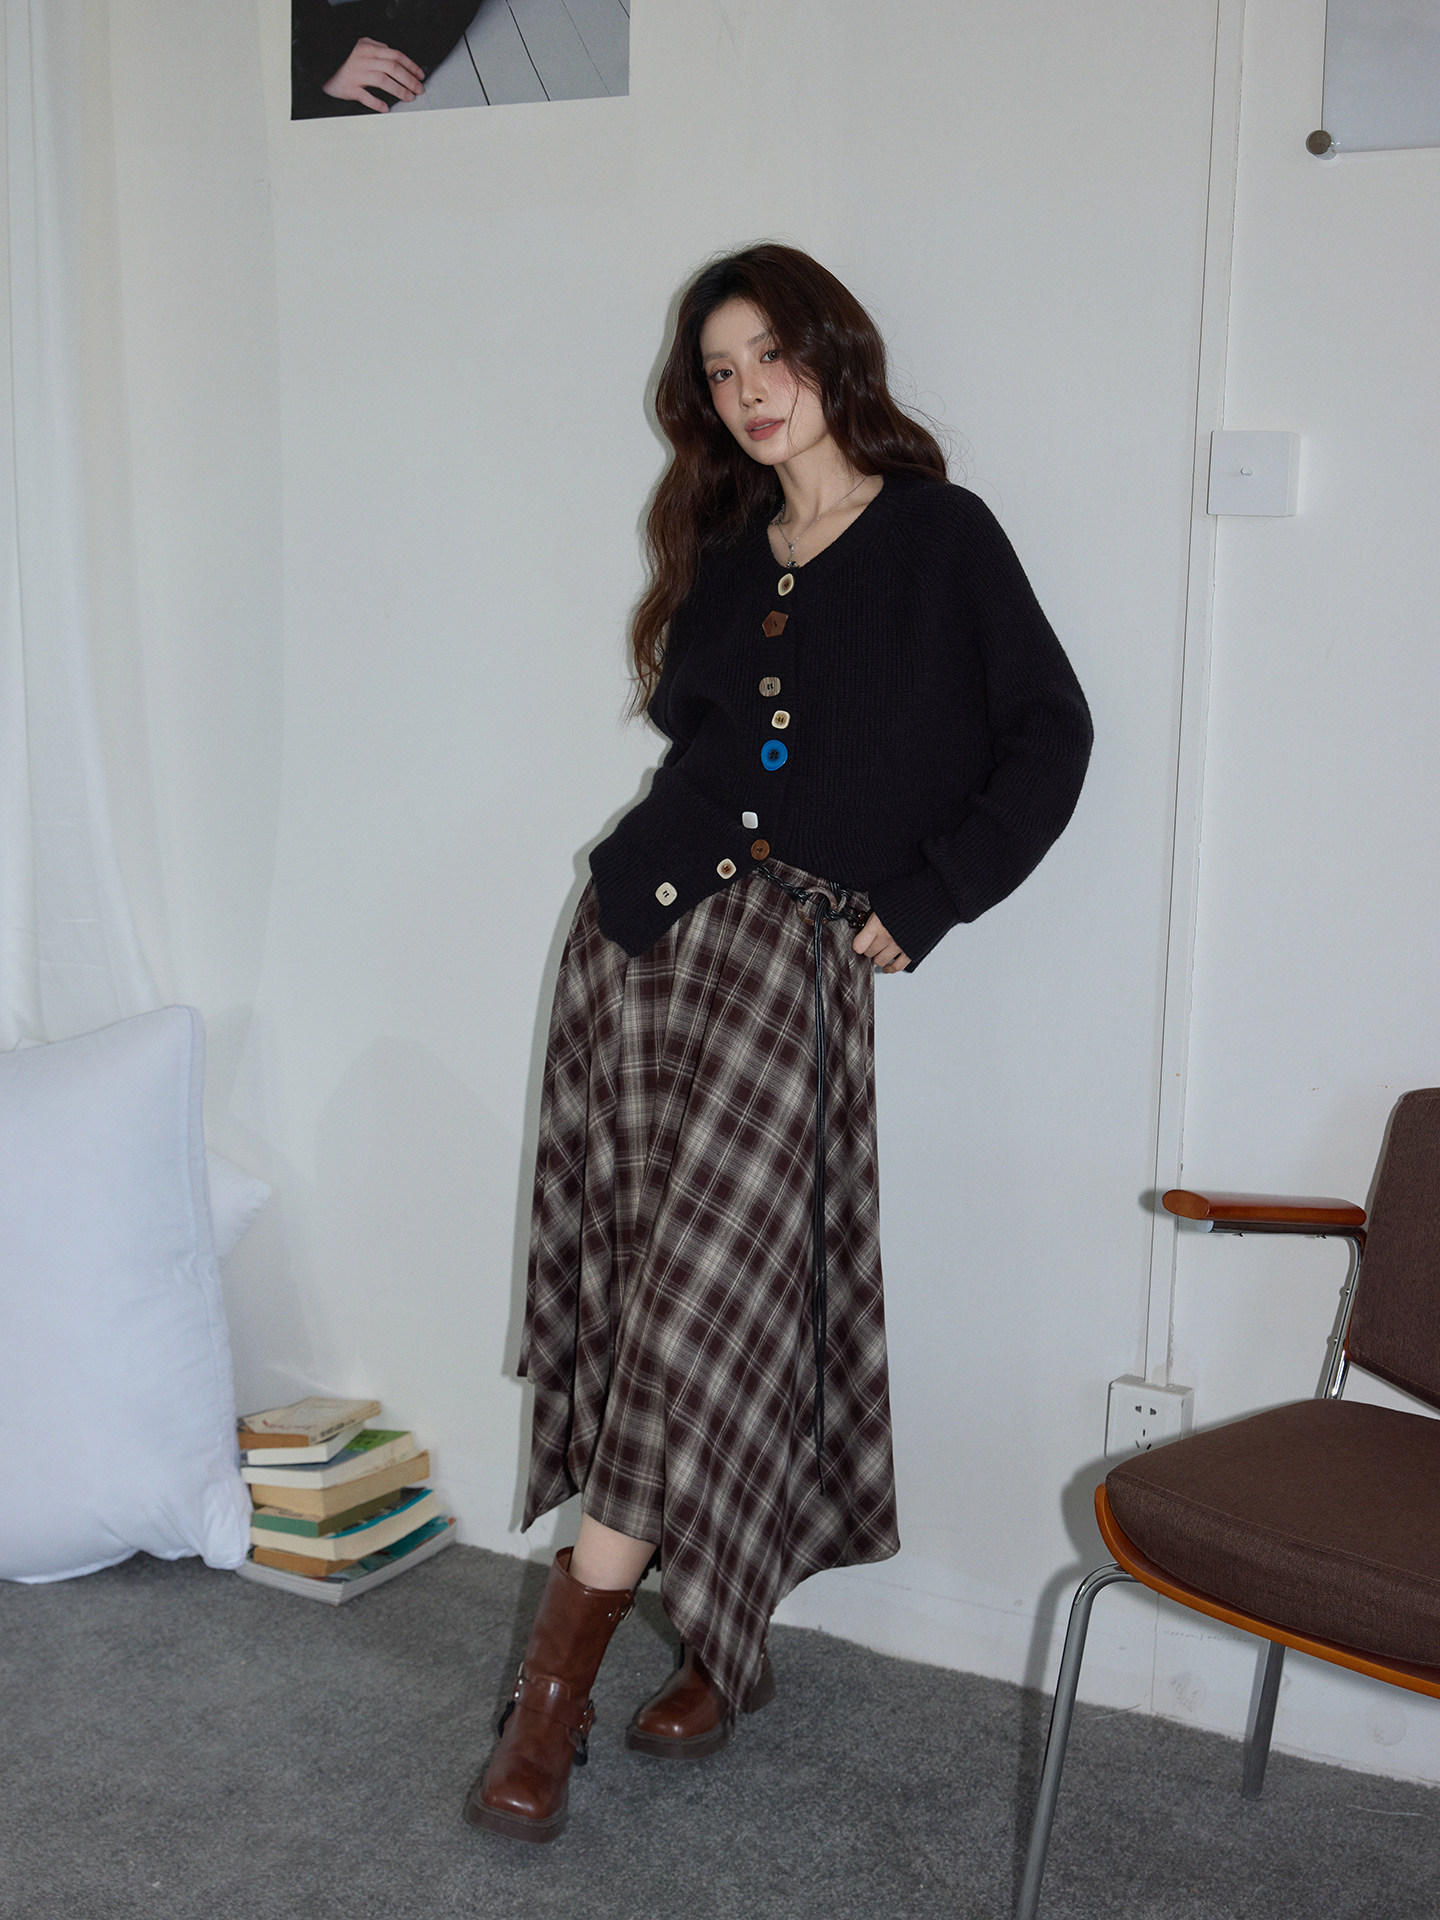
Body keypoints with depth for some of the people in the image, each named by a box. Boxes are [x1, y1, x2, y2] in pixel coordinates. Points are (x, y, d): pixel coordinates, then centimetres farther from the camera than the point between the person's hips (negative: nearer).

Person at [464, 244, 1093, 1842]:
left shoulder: (939, 535, 4)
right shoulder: (723, 554, 20)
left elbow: (1049, 734, 1)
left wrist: (918, 902, -5)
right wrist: (653, 865, 9)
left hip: (796, 947, -5)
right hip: (648, 923, 5)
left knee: (712, 1287, -14)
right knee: (642, 1277, 0)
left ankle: (561, 1675, -10)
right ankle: (719, 1645, 13)